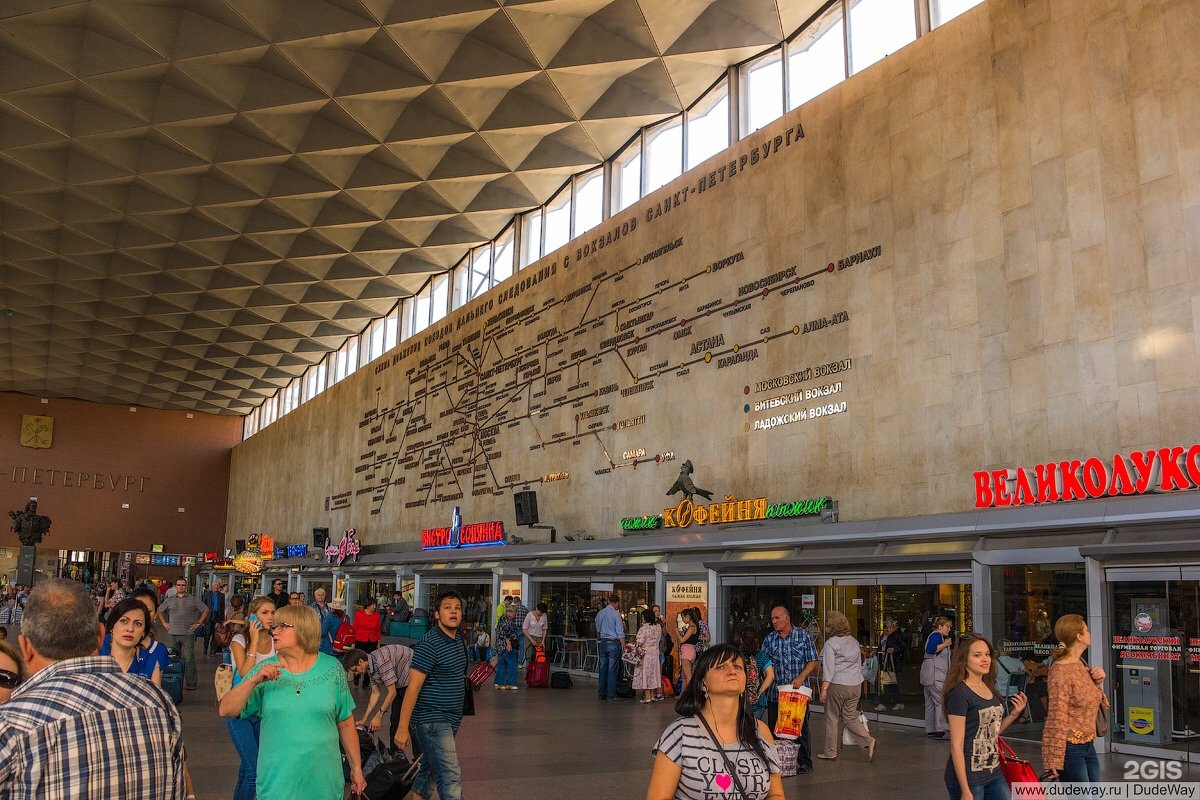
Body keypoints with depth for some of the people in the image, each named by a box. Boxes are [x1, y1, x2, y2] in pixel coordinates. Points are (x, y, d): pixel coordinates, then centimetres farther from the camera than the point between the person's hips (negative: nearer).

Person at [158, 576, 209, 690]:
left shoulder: (192, 600, 4)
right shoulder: (170, 600, 10)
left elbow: (205, 610, 7)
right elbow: (159, 610, 22)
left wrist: (198, 623, 2)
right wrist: (164, 622, 11)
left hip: (188, 634, -3)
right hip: (172, 634, 3)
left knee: (188, 659, -5)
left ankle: (191, 683, -1)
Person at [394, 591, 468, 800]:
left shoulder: (459, 641, 9)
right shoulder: (429, 645, -17)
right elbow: (413, 687, -19)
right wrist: (402, 728, -20)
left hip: (450, 720, 8)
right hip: (432, 720, -8)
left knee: (429, 771, 20)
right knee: (450, 779, -11)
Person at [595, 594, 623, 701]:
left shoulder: (600, 613, 8)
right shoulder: (616, 614, -10)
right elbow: (620, 632, -12)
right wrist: (623, 646, -9)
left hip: (603, 643, 6)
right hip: (614, 642, -6)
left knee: (602, 669, 10)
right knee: (612, 670, -2)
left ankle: (601, 694, 15)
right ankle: (611, 695, -1)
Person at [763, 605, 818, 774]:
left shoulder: (803, 636, 1)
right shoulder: (769, 639, 6)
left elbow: (812, 662, 0)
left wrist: (801, 678, -14)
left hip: (799, 691, -2)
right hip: (775, 692, 3)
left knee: (801, 727, 2)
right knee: (774, 728, 6)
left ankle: (804, 762, 14)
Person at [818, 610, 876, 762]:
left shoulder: (830, 644, -10)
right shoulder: (854, 641, 11)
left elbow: (828, 668, -15)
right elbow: (859, 664, 18)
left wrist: (824, 688, -14)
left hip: (837, 685, -6)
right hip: (855, 685, 6)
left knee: (832, 719, 6)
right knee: (850, 718, 14)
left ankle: (830, 753, 13)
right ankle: (868, 740, -6)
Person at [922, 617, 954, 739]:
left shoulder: (934, 635, 21)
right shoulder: (936, 635, -11)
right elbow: (930, 649, -26)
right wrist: (945, 644, -18)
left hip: (928, 676, 11)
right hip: (935, 675, -11)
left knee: (930, 703, 12)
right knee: (941, 702, -10)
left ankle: (930, 729, 16)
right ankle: (939, 731, -11)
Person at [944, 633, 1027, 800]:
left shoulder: (989, 689, 7)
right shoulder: (959, 694, -15)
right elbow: (956, 746, -16)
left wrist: (1014, 714, 3)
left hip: (994, 774, 7)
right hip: (968, 777, -7)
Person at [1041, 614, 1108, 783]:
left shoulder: (1080, 663, 9)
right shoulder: (1061, 671, -18)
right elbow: (1056, 718, -20)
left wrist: (1097, 683, 2)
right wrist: (1054, 761, -20)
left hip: (1088, 744, 9)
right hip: (1070, 746, -9)